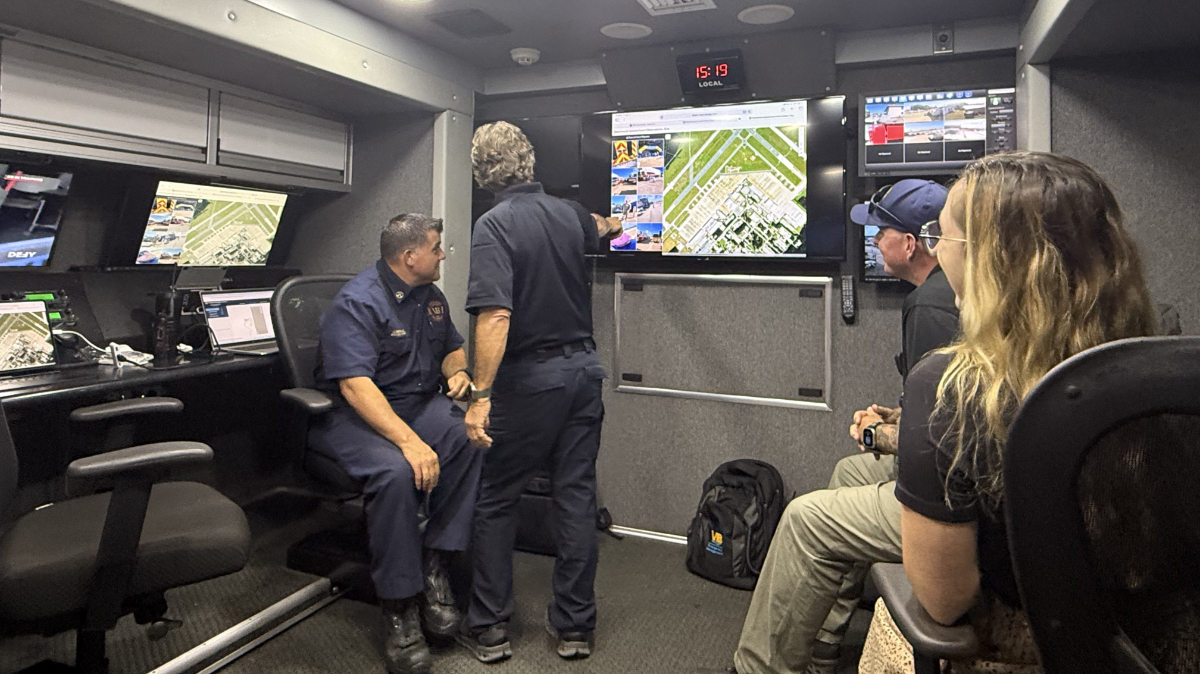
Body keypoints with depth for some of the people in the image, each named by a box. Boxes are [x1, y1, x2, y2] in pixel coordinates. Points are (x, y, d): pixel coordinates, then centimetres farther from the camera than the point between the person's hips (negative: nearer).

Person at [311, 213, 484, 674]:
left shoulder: (430, 296, 11)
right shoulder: (357, 302, -14)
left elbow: (452, 348, 25)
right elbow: (356, 386, -26)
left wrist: (458, 372, -1)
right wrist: (409, 440, -36)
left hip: (418, 404, 7)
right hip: (355, 416, -7)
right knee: (395, 471, -36)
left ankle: (434, 564, -14)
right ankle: (399, 610, -21)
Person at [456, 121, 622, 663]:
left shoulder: (494, 225, -14)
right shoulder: (569, 213, 6)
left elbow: (495, 317, -25)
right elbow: (596, 228, 32)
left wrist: (480, 395, -21)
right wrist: (614, 224, 55)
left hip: (530, 379, -5)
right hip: (583, 369, 6)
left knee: (495, 501, 9)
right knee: (576, 496, 10)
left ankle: (489, 629, 19)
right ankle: (575, 627, 22)